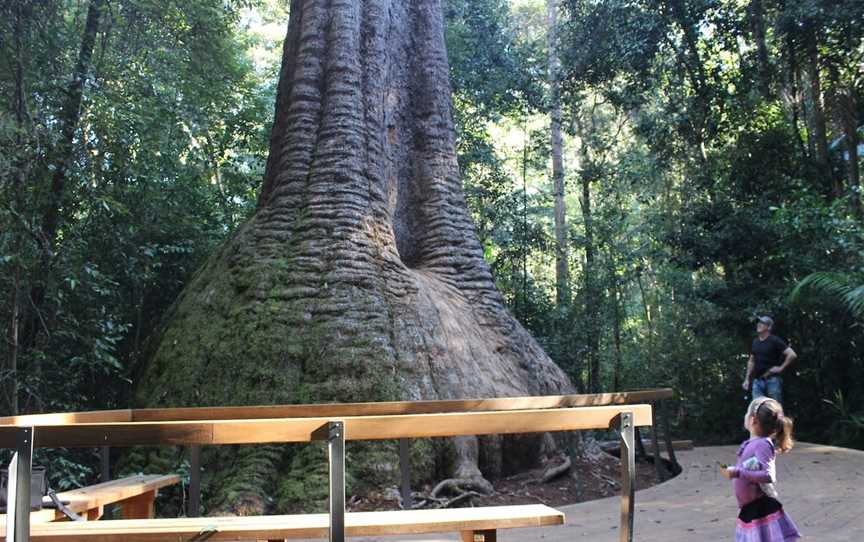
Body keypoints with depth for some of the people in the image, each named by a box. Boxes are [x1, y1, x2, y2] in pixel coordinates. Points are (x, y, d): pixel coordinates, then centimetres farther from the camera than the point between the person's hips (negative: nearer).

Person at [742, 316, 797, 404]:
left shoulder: (775, 341, -6)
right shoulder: (755, 342, 13)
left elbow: (792, 355, -13)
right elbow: (751, 361, 21)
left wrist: (781, 368, -12)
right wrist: (747, 379, 16)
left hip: (772, 380, -6)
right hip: (757, 381, 6)